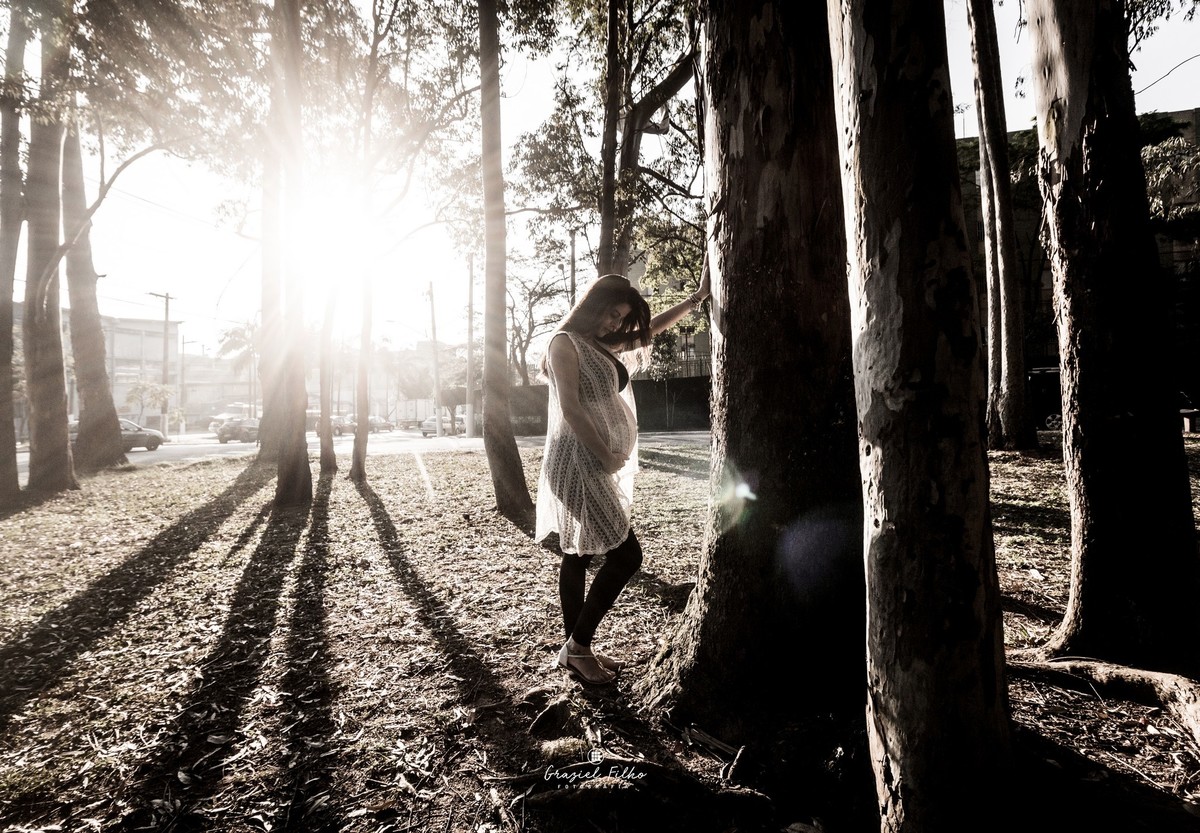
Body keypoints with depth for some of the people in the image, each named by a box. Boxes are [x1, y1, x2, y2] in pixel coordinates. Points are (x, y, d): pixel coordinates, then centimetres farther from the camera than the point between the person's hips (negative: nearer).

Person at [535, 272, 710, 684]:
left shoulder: (602, 346, 17)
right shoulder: (565, 343, -9)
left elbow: (651, 330, 24)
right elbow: (570, 408, -17)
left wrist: (698, 297, 20)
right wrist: (606, 455, -14)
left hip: (594, 465, 9)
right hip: (578, 461, -9)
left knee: (579, 555, 12)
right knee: (625, 554, -9)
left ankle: (575, 650, 22)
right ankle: (578, 646, 3)